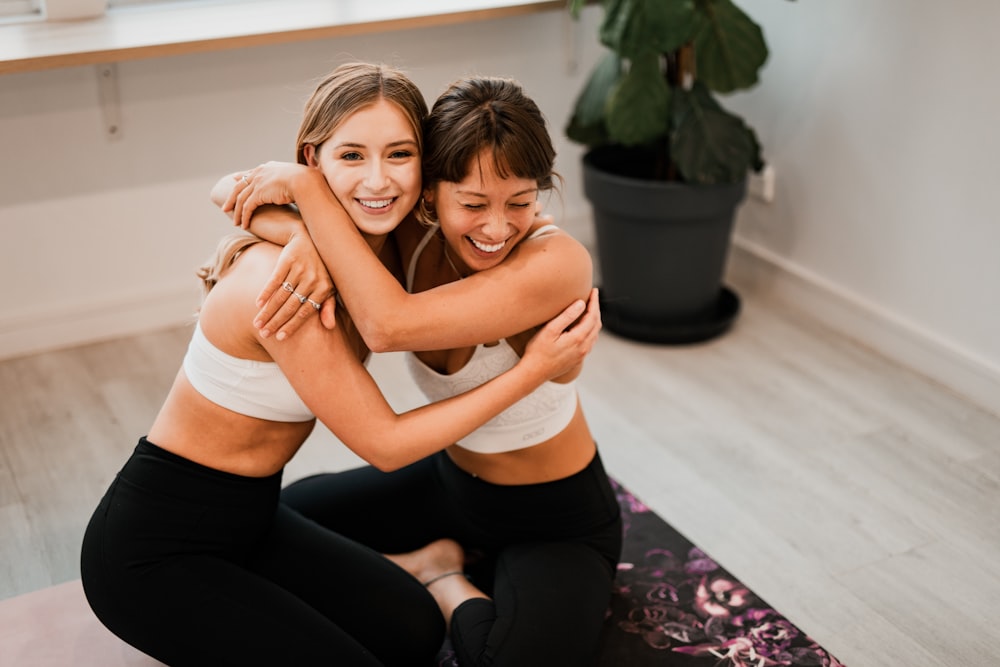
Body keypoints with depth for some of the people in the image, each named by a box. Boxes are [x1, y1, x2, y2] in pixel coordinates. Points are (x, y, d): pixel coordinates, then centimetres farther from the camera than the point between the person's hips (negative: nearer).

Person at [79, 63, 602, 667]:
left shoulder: (375, 244, -6)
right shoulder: (286, 279, -29)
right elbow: (384, 444, -21)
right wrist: (532, 371, -18)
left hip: (251, 518, 7)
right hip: (153, 550, -7)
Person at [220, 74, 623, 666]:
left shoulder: (556, 262, -32)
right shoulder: (414, 234, -15)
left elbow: (389, 325, -44)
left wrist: (306, 186, -36)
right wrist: (307, 243, -33)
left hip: (558, 522, -6)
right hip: (452, 479, 6)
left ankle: (441, 575, -2)